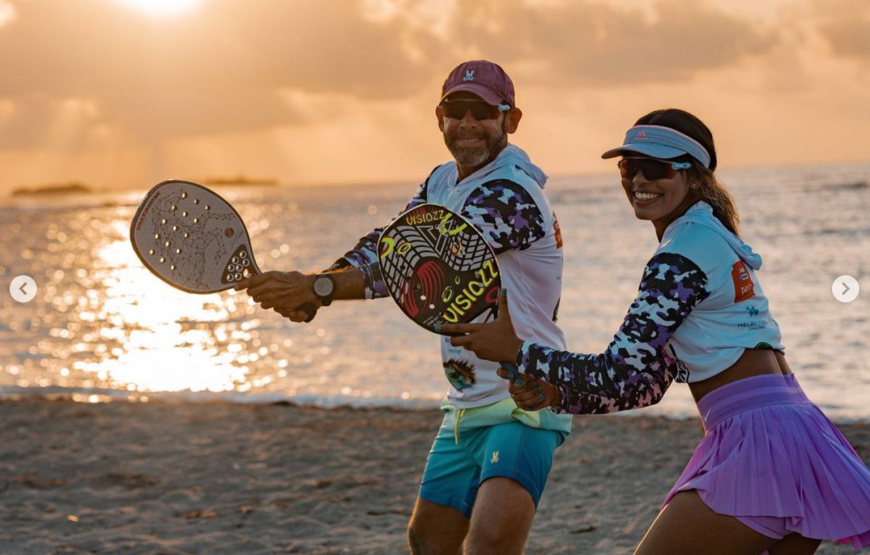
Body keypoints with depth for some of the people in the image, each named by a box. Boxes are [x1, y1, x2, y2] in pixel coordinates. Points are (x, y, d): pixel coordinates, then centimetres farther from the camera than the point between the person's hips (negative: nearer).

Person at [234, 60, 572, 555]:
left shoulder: (512, 193, -18)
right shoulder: (443, 181, 11)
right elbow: (389, 244, 4)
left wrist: (319, 288, -30)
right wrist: (310, 291, -15)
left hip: (525, 406, -9)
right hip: (466, 407, 9)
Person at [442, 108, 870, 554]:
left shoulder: (680, 259, -12)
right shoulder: (708, 241, 18)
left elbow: (619, 375, -15)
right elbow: (648, 384, 17)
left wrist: (517, 349, -7)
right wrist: (557, 395, 6)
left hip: (756, 442, -10)